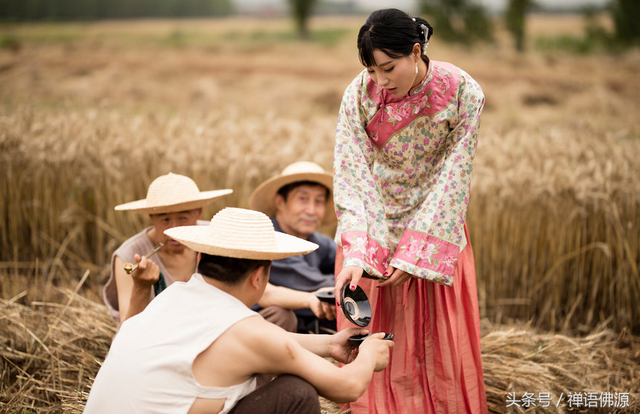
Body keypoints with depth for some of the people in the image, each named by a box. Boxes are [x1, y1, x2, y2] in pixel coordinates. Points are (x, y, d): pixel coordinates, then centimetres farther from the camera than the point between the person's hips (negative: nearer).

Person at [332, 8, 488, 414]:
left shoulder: (463, 92, -17)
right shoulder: (359, 95, -14)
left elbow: (452, 177, -16)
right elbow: (350, 175, -17)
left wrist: (413, 255, -20)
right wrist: (354, 252, -30)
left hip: (435, 230, 0)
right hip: (372, 229, 1)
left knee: (439, 343, 6)